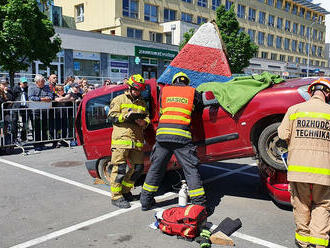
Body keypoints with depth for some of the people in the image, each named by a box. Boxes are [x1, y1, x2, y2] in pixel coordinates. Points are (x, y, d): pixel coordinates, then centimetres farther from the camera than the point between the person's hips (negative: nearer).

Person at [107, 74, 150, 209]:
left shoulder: (142, 103, 23)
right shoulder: (119, 99, 7)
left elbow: (147, 117, 20)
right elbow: (112, 115, 0)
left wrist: (144, 122, -4)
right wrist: (125, 116, -16)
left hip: (137, 140, 6)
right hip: (121, 138, -6)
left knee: (138, 167, 9)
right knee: (120, 167, -8)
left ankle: (125, 190, 27)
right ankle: (116, 197, 0)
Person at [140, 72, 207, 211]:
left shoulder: (164, 91, 17)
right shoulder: (193, 92, 13)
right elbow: (200, 109, 21)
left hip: (163, 133, 2)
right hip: (182, 136, -2)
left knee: (156, 167, 14)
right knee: (191, 169, 4)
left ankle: (146, 201, 23)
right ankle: (199, 203, 5)